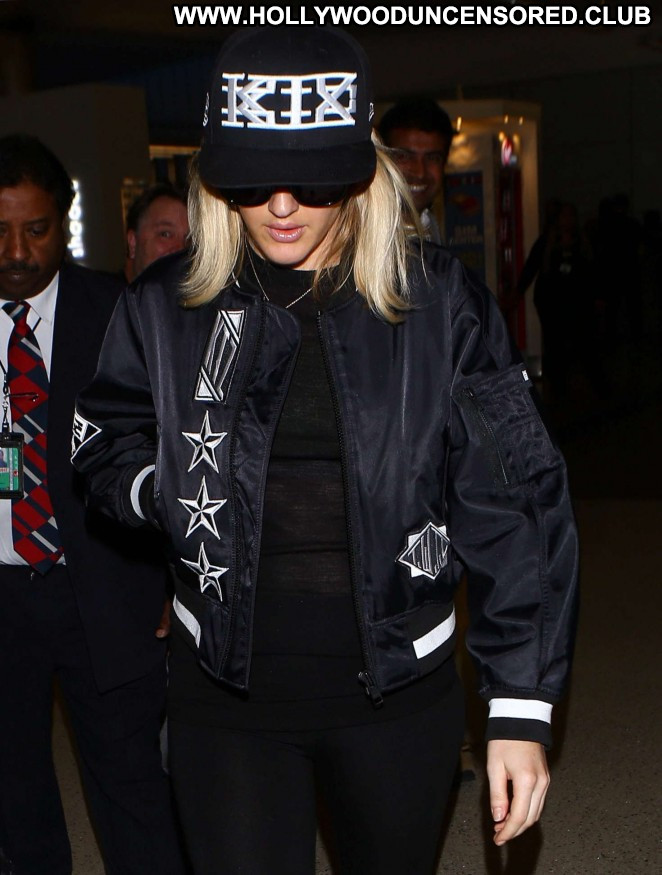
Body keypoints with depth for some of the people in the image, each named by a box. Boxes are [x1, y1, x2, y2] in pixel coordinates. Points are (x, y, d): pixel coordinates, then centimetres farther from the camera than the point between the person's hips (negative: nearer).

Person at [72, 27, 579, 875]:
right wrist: (178, 494, -12)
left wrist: (521, 707, -9)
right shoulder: (165, 306, -4)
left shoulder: (440, 301, -9)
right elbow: (106, 448, 11)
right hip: (225, 688, 0)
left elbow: (515, 506, -8)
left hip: (400, 688, 0)